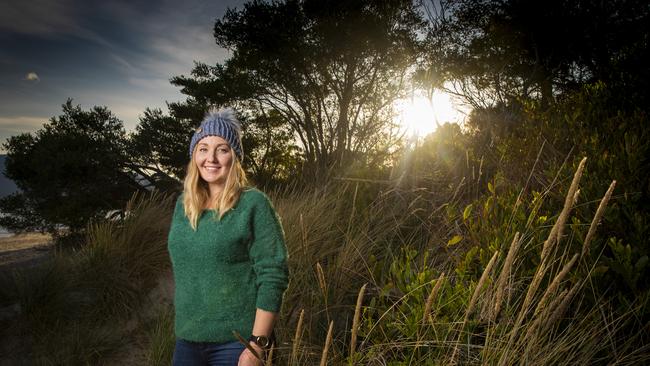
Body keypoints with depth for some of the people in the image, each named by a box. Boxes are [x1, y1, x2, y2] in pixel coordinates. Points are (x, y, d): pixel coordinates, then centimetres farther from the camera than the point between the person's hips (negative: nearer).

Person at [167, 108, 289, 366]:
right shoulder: (183, 204, 6)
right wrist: (182, 326, 17)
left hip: (236, 341, -5)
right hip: (187, 338, 6)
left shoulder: (253, 204, -12)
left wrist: (257, 345, -18)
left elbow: (273, 276, -15)